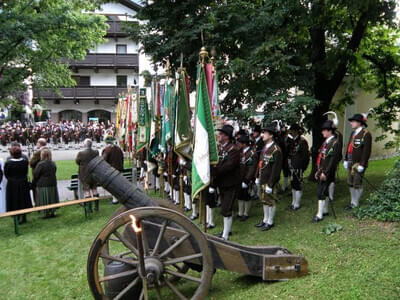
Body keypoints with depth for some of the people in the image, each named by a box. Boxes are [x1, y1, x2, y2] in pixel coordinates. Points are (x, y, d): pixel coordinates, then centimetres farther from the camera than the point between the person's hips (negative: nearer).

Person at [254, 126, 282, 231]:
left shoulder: (276, 149, -18)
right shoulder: (265, 147, 8)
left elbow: (276, 168, -20)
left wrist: (270, 184, -20)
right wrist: (258, 177, 16)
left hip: (270, 180, -8)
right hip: (263, 179, 8)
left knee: (270, 200, 5)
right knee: (264, 199, 18)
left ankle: (270, 222, 19)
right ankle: (265, 219, 33)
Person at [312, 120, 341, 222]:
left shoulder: (335, 143, -14)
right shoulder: (325, 142, 13)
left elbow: (333, 160, -19)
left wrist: (325, 173, -19)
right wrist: (318, 171, 17)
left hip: (327, 173, -8)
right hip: (321, 172, 8)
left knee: (321, 192, -8)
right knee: (324, 191, 16)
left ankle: (319, 215, -2)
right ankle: (325, 210, 28)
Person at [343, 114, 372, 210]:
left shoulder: (366, 134, -12)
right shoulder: (353, 133, 13)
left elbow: (367, 151, -16)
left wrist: (362, 165, -18)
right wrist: (346, 160, 15)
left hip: (358, 164, -8)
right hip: (350, 163, 8)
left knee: (357, 184, 0)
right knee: (350, 183, 13)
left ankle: (355, 203, 11)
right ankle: (353, 201, 26)